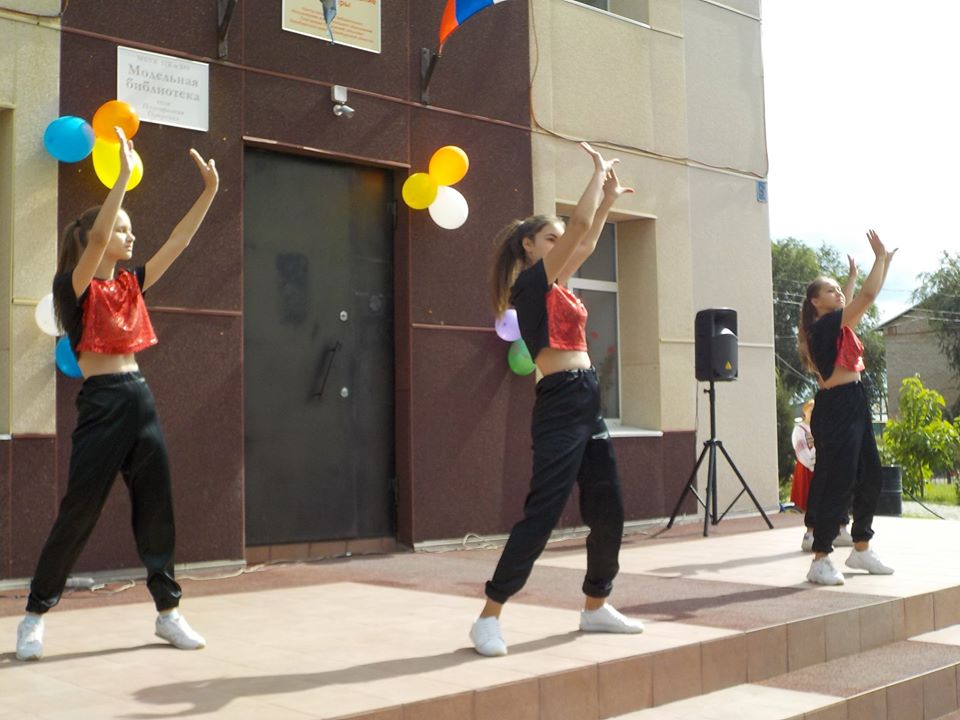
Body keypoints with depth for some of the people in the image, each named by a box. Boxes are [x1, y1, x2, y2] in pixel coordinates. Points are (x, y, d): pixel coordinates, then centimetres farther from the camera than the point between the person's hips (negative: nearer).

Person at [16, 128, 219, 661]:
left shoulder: (131, 285, 14)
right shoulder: (74, 286, -5)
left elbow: (178, 242, 10)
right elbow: (96, 238, -23)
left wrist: (210, 190, 3)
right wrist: (124, 172, -24)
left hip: (140, 400, 7)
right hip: (101, 402, -6)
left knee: (157, 510, 8)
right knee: (78, 514, 0)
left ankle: (168, 611, 17)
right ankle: (35, 616, 15)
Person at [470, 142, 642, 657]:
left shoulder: (554, 286, 16)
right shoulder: (529, 282, -8)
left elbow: (586, 242, 29)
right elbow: (578, 225, -12)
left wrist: (609, 199, 23)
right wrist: (598, 172, 0)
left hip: (585, 402, 9)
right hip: (559, 405, -9)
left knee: (608, 510, 12)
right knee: (541, 513, -10)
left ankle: (595, 607, 25)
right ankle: (488, 617, -4)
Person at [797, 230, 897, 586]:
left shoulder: (838, 324, 15)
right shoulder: (824, 325, -13)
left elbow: (865, 298, 26)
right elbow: (868, 295, -17)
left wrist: (886, 260, 19)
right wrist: (880, 257, -6)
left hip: (855, 404, 10)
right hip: (836, 407, -10)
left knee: (870, 477, 14)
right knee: (838, 483, -10)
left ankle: (861, 549, 26)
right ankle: (820, 560, -6)